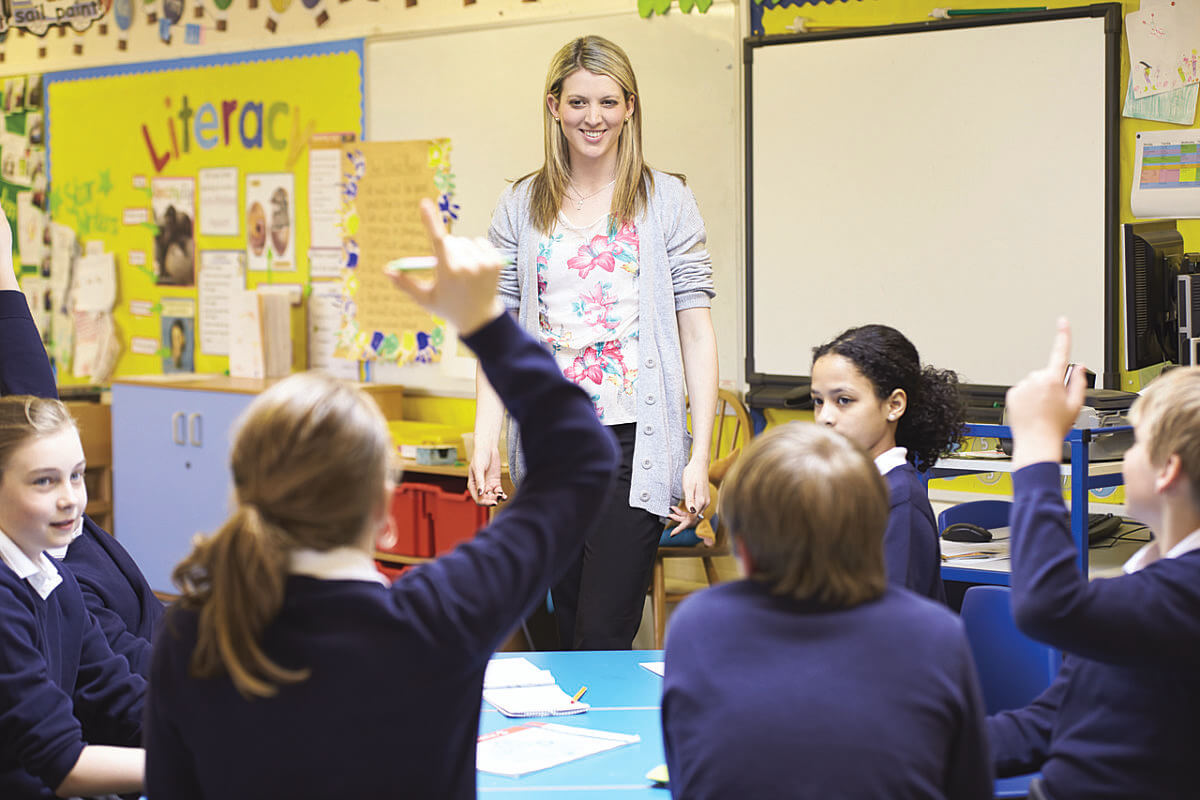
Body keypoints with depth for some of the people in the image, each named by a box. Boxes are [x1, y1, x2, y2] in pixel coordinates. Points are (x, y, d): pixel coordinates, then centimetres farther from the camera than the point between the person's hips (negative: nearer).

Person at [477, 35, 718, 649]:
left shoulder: (667, 201, 3)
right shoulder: (519, 207, 9)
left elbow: (697, 329, 0)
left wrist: (700, 456, -7)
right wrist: (484, 440, -4)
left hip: (635, 441, -3)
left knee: (604, 637, -9)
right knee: (569, 631, 11)